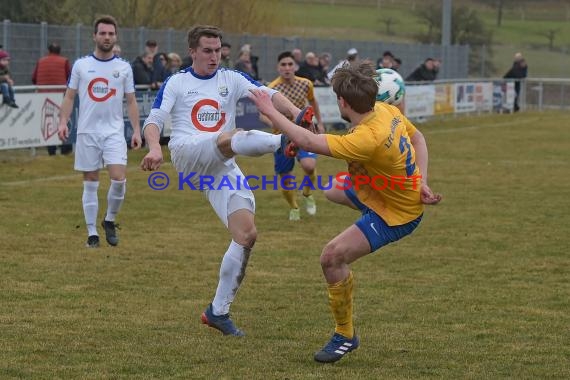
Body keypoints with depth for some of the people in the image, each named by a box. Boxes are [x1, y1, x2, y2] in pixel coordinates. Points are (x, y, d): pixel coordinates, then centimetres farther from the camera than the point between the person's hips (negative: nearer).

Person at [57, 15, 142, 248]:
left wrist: (136, 130, 0)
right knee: (90, 183, 3)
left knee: (119, 178, -14)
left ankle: (109, 221, 9)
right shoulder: (81, 65, 4)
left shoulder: (124, 68, 5)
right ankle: (92, 233, 11)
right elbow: (70, 96, 7)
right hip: (87, 132, 0)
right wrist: (63, 121, -6)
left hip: (114, 132, 0)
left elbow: (131, 101, 8)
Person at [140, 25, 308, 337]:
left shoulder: (232, 79, 14)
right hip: (188, 155, -3)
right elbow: (154, 120, 0)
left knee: (247, 234, -8)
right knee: (234, 137, -34)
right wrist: (154, 148, -23)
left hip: (221, 168, 4)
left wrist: (293, 110, -24)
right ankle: (284, 141, -64)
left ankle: (218, 311, 1)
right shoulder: (176, 83, 9)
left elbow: (267, 94, -3)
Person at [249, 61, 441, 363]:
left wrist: (269, 111, -29)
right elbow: (418, 137, 2)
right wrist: (421, 182, -3)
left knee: (332, 257, -16)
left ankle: (345, 336, 1)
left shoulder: (366, 139, -39)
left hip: (395, 214, -10)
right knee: (329, 191, 29)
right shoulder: (387, 110, -14)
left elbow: (307, 142, -40)